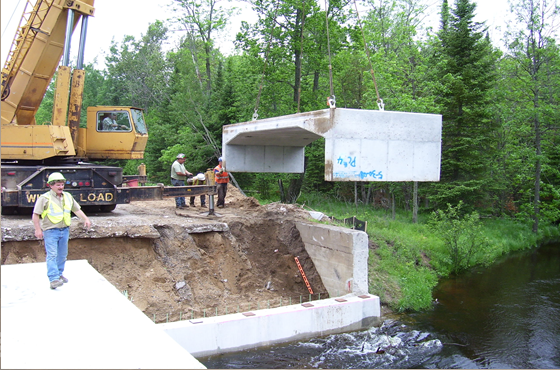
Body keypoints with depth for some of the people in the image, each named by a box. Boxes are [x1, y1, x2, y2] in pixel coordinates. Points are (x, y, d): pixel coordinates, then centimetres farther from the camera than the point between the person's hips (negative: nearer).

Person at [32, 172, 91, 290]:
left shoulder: (68, 197, 11)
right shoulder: (44, 198, -7)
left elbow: (77, 210, 18)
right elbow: (35, 215, -8)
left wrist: (86, 219, 6)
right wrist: (38, 229, -14)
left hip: (65, 230, 6)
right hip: (50, 231, -6)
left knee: (62, 254, 14)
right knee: (52, 255, -11)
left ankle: (59, 274, 29)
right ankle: (53, 279, -15)